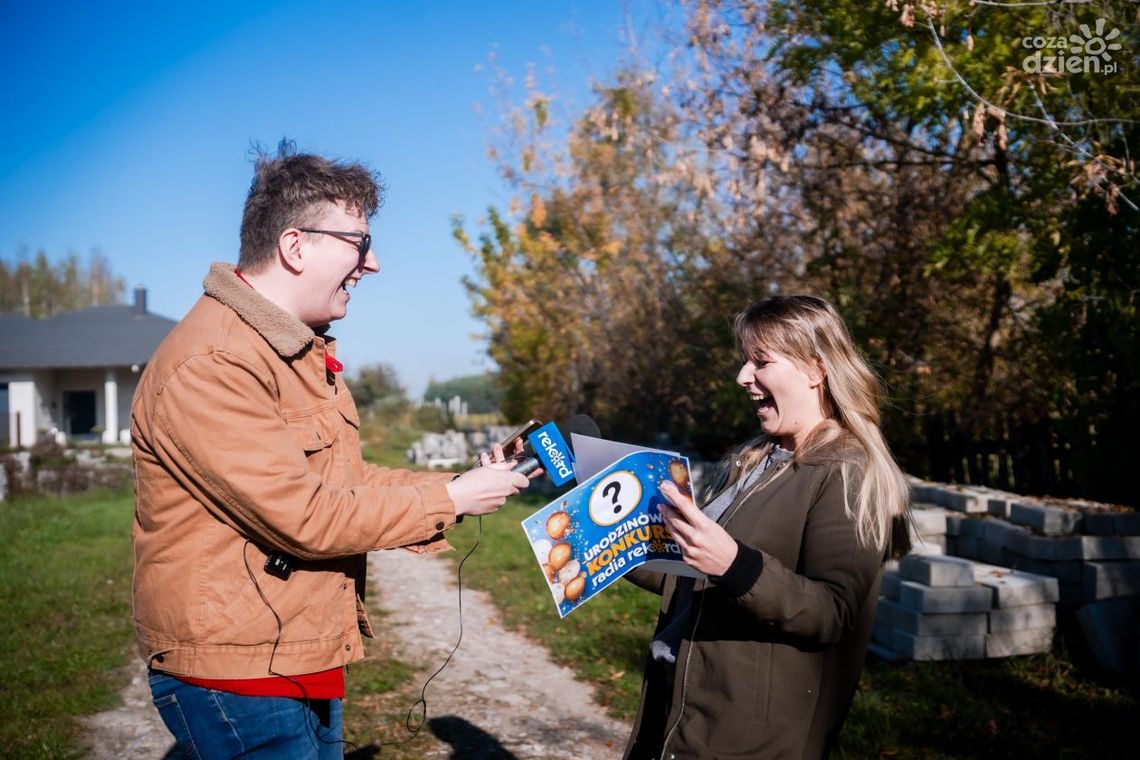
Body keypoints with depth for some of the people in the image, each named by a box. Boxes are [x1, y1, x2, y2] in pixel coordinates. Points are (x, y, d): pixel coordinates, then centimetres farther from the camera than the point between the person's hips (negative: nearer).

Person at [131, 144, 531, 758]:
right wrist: (451, 499, -16)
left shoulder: (304, 353, 10)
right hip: (238, 679, -9)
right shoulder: (209, 365, -23)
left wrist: (463, 483, 0)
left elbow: (347, 481, 12)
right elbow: (306, 516, -25)